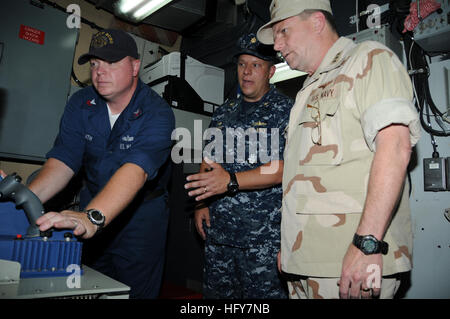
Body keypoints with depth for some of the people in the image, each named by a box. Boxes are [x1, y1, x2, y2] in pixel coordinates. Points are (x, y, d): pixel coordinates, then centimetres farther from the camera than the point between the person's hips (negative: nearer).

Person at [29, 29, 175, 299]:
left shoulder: (157, 114, -22)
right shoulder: (80, 104, -5)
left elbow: (136, 170, -38)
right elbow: (63, 162, -13)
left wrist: (91, 218, -53)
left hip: (142, 214, -4)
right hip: (93, 205, 4)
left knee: (135, 291, 6)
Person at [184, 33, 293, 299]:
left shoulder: (286, 111, -4)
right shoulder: (224, 113, 14)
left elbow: (284, 167, -16)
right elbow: (208, 161, 18)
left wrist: (230, 182, -24)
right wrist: (202, 203, 7)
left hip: (263, 235, -5)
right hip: (218, 229, 6)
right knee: (216, 292, 15)